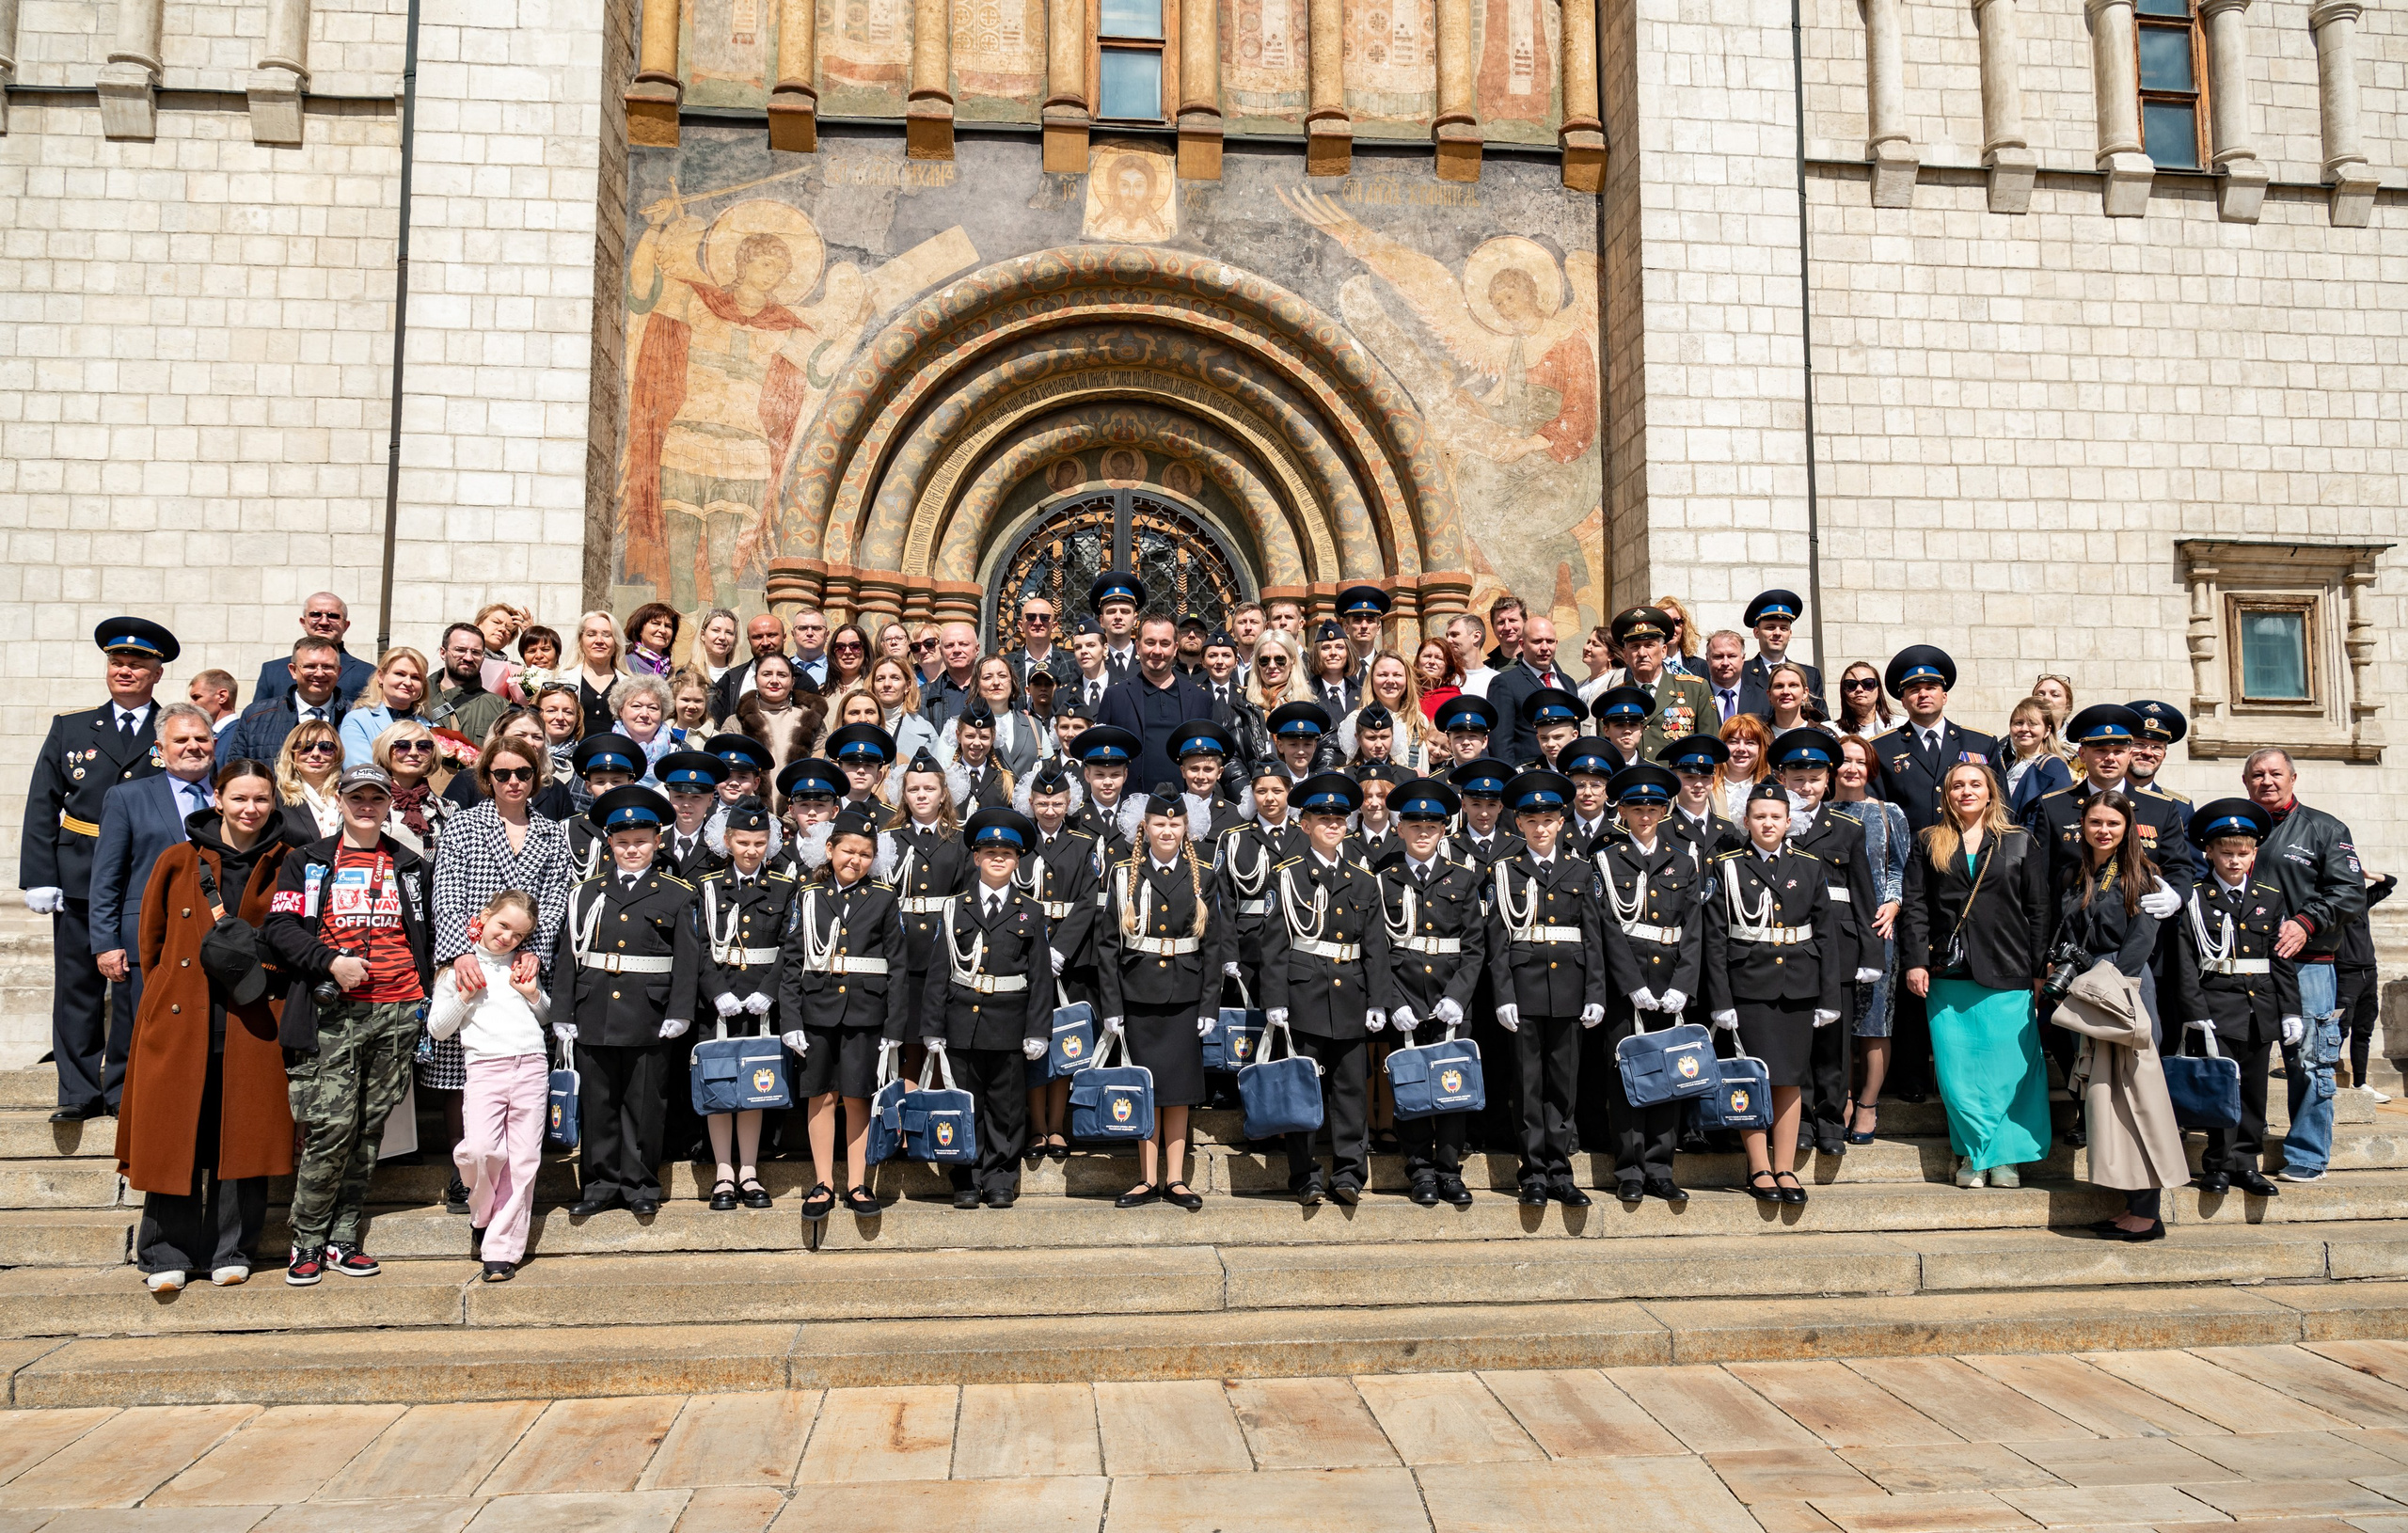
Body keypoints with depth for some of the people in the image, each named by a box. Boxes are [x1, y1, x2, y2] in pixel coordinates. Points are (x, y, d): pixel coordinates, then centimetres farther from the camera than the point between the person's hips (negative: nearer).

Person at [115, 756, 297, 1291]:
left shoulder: (287, 866, 4)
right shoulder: (177, 862, 4)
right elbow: (150, 938, 12)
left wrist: (266, 979, 2)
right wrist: (163, 996, 9)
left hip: (253, 1023, 0)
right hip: (181, 1019, 0)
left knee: (243, 1135, 3)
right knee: (175, 1136, 2)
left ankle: (231, 1251, 15)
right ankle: (166, 1255, 14)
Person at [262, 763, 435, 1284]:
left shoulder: (411, 866, 17)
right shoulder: (307, 862, 10)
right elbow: (280, 928, 0)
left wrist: (425, 996, 12)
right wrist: (331, 961, -14)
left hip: (398, 1011, 3)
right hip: (333, 1011, -3)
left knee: (370, 1128, 4)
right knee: (330, 1128, -10)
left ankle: (343, 1239, 13)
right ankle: (307, 1242, 4)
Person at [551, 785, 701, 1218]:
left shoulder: (677, 895, 4)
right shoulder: (586, 893, 8)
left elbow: (688, 959, 1)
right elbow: (566, 956, 7)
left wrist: (679, 1014, -7)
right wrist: (562, 1015, 1)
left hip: (648, 1019, -2)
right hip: (594, 1016, 2)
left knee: (643, 1105, 5)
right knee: (597, 1104, 8)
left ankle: (640, 1186, 17)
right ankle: (599, 1185, 20)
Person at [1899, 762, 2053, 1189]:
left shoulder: (2021, 844, 8)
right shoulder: (1928, 845, 10)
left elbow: (2040, 909, 5)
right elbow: (1915, 906, 5)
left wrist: (2041, 968, -1)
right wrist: (1915, 961, -5)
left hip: (2007, 976, -1)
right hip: (1947, 976, 1)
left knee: (2009, 1069, -1)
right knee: (1957, 1072, 1)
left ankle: (2006, 1155, 11)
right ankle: (1974, 1153, 12)